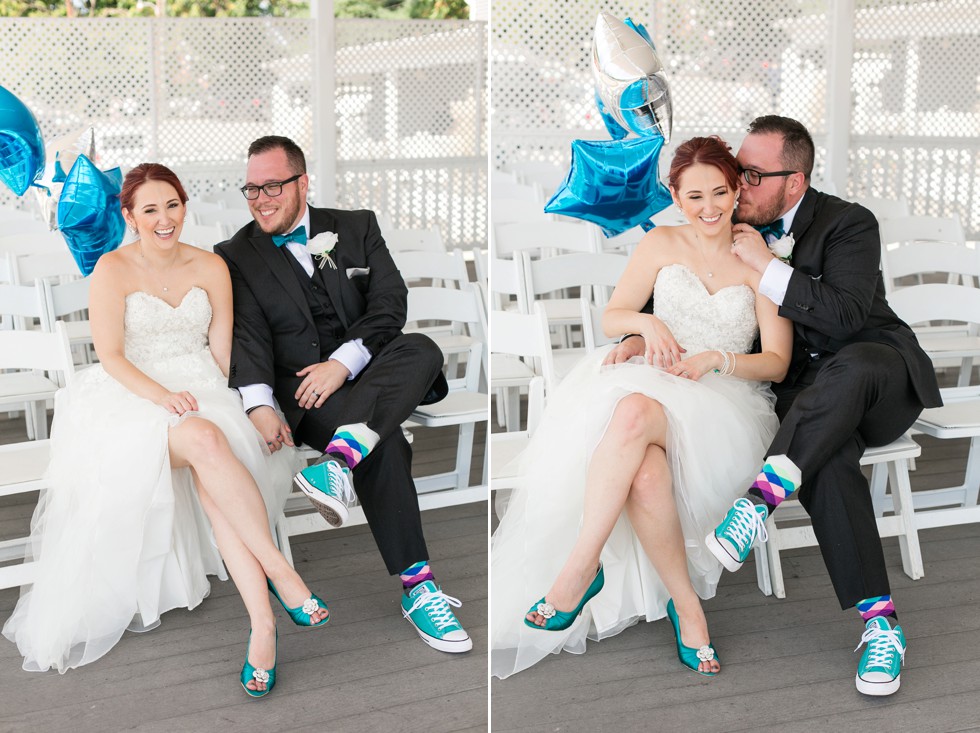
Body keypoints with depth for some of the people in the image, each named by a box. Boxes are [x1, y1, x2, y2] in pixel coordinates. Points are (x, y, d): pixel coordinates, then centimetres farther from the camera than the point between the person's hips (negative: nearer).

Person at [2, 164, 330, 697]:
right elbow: (111, 356, -7)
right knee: (204, 439, -37)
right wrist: (162, 395, -22)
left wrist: (209, 398, -7)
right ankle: (278, 572, -35)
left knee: (212, 479, -32)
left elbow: (220, 351, 10)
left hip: (202, 394, 2)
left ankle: (261, 622, -40)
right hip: (129, 397, -2)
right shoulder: (113, 269, 0)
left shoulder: (210, 268, 9)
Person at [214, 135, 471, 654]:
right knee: (384, 443, -32)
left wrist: (343, 362, -16)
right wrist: (258, 404, -24)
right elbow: (247, 334, -4)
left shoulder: (356, 227, 14)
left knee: (423, 349, -32)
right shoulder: (236, 257, 10)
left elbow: (390, 302, 1)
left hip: (372, 373, 3)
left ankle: (340, 461, -47)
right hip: (304, 388, -2)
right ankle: (417, 585, -31)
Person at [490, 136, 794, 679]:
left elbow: (777, 363, 5)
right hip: (655, 384, 2)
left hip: (724, 400, -2)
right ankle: (686, 603, -24)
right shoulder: (661, 244, 15)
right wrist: (646, 322, -9)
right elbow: (611, 317, 14)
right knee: (645, 475, -39)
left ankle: (579, 567, -31)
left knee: (636, 411, -40)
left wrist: (717, 359, -14)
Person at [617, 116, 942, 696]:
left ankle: (763, 496, -42)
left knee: (851, 367, -41)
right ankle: (879, 619, -30)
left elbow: (844, 317, -22)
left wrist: (766, 265, -23)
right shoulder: (735, 232, 7)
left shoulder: (849, 224, -8)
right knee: (827, 458, -33)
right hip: (803, 391, 3)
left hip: (881, 376, -2)